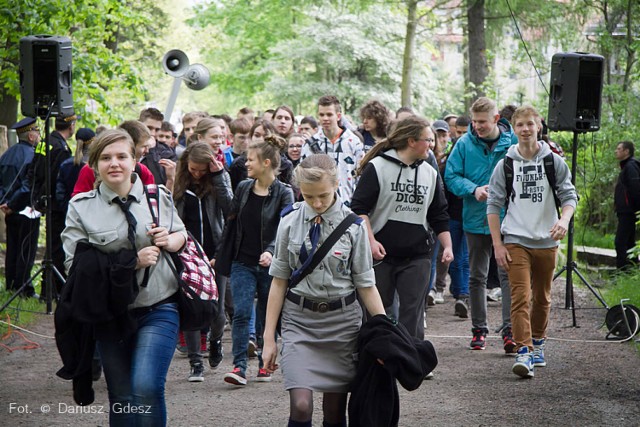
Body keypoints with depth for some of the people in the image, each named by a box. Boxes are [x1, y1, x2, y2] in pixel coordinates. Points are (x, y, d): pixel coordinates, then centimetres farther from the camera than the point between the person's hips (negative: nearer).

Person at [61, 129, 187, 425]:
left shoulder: (158, 197, 4)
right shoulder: (81, 207, -2)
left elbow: (181, 234, 19)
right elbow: (75, 264, -9)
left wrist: (170, 240, -6)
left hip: (159, 310, -1)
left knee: (146, 387, -21)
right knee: (121, 398, 11)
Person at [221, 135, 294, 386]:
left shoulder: (284, 193, -8)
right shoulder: (243, 188, 6)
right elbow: (231, 223, 11)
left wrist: (270, 251, -34)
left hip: (269, 264, -3)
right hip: (243, 262, 3)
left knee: (267, 315, 8)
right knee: (241, 312, -10)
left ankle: (265, 364, 21)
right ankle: (239, 366, -14)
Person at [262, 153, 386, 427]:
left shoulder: (353, 226, -5)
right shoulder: (290, 221, -2)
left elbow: (365, 284, 2)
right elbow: (279, 281, 3)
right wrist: (269, 337, 2)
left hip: (341, 320, 0)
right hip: (299, 318, 0)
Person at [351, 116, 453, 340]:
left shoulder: (430, 173, 9)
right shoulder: (377, 167, -7)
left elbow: (439, 216, 16)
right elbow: (359, 208, -8)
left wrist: (447, 245, 7)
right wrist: (370, 241, -17)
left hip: (417, 256, 3)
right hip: (381, 254, -3)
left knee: (413, 313, -1)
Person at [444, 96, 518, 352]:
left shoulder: (514, 143, -5)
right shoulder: (465, 144, -1)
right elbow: (451, 176, 0)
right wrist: (474, 190, -17)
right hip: (476, 219, 2)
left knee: (508, 274, -9)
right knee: (477, 276, 11)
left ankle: (509, 330, -8)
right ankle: (479, 329, 22)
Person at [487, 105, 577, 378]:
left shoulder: (554, 162, 3)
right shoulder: (506, 164, 2)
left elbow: (569, 196, 2)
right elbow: (494, 205, 4)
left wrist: (564, 220, -21)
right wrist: (498, 245, -3)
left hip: (546, 241, 2)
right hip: (516, 241, -2)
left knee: (542, 298, 14)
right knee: (520, 297, -14)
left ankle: (538, 343, 33)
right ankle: (523, 353, -19)